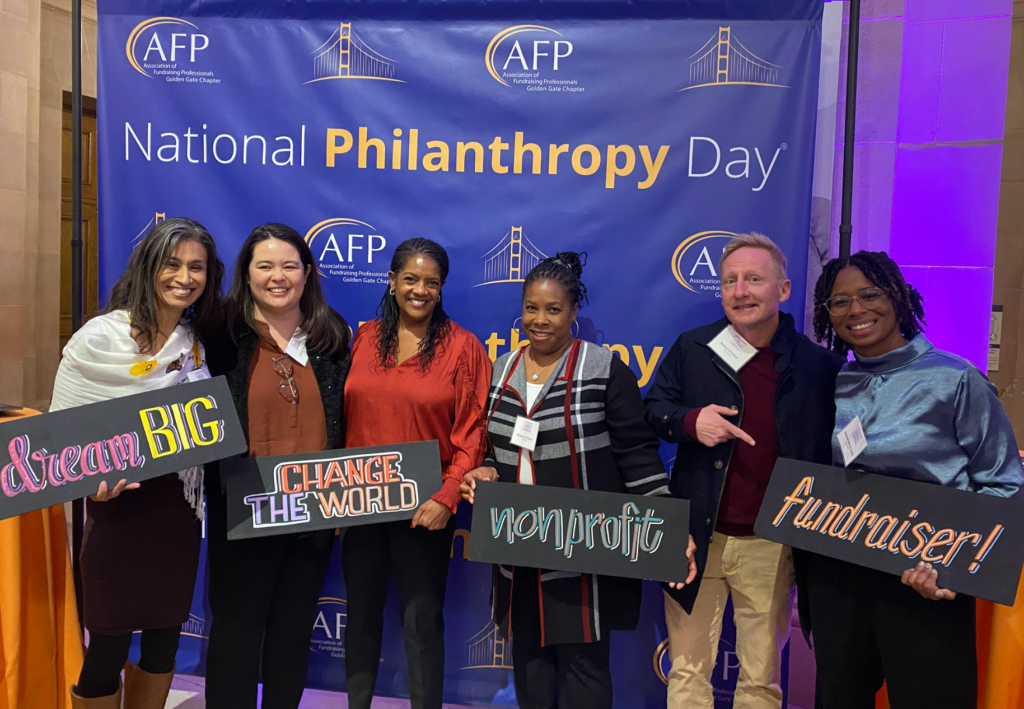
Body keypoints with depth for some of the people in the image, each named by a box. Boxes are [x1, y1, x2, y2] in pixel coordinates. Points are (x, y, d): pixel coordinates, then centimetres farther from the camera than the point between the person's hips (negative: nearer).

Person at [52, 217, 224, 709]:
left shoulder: (198, 343, 6)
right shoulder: (99, 338, -9)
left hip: (178, 505, 5)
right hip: (117, 505, -4)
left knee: (165, 636, 15)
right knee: (107, 643, 4)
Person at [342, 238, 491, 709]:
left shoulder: (462, 346, -6)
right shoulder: (365, 339, 5)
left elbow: (471, 434, -8)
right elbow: (344, 417, 9)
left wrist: (446, 498, -17)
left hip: (424, 509, -4)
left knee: (422, 620, 8)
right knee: (361, 613, 18)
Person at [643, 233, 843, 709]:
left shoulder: (818, 365, -2)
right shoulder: (692, 349, -1)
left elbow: (831, 456, 2)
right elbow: (653, 408, 5)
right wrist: (690, 421, -16)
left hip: (769, 547, 0)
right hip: (696, 539, 1)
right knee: (687, 671, 14)